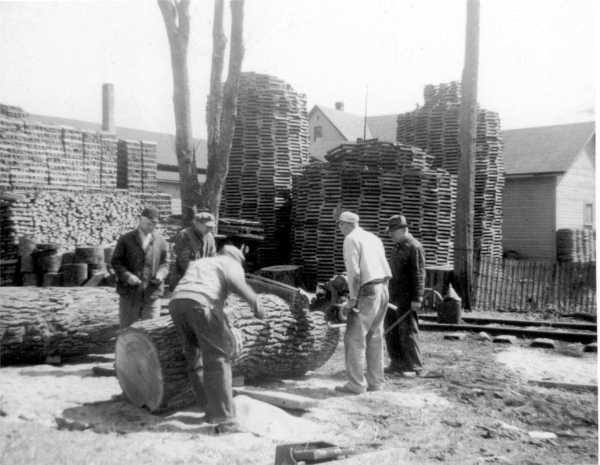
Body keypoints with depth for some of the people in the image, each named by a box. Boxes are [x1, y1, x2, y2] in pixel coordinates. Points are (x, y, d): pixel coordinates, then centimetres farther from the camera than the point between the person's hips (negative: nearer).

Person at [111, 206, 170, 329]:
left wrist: (160, 274, -12)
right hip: (129, 293, -1)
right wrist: (127, 276, -15)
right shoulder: (125, 239, 4)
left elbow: (164, 262, 11)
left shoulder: (160, 241, 7)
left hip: (152, 293, 1)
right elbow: (116, 261, 2)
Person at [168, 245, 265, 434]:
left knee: (196, 360, 18)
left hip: (175, 302, 6)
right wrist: (256, 304, -6)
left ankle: (211, 410, 23)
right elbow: (235, 280, -3)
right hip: (200, 304, -6)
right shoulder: (231, 264, 21)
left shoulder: (199, 263, 39)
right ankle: (225, 420, -12)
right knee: (217, 360, -6)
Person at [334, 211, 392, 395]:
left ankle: (356, 384, -2)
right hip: (383, 290, 8)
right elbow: (385, 270, 14)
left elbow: (354, 272, -16)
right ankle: (375, 381, 16)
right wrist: (382, 292, 17)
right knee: (374, 338, 13)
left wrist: (352, 299, -14)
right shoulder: (374, 238, 18)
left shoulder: (351, 240, -6)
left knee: (354, 339, -2)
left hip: (367, 292, -8)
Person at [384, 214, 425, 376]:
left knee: (408, 331, -3)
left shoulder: (415, 247, -11)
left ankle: (414, 367, 7)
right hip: (393, 296, 9)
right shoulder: (397, 247, 17)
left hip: (406, 298, -9)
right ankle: (397, 364, 20)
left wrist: (417, 298, -20)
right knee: (391, 331, 10)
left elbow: (419, 275, -16)